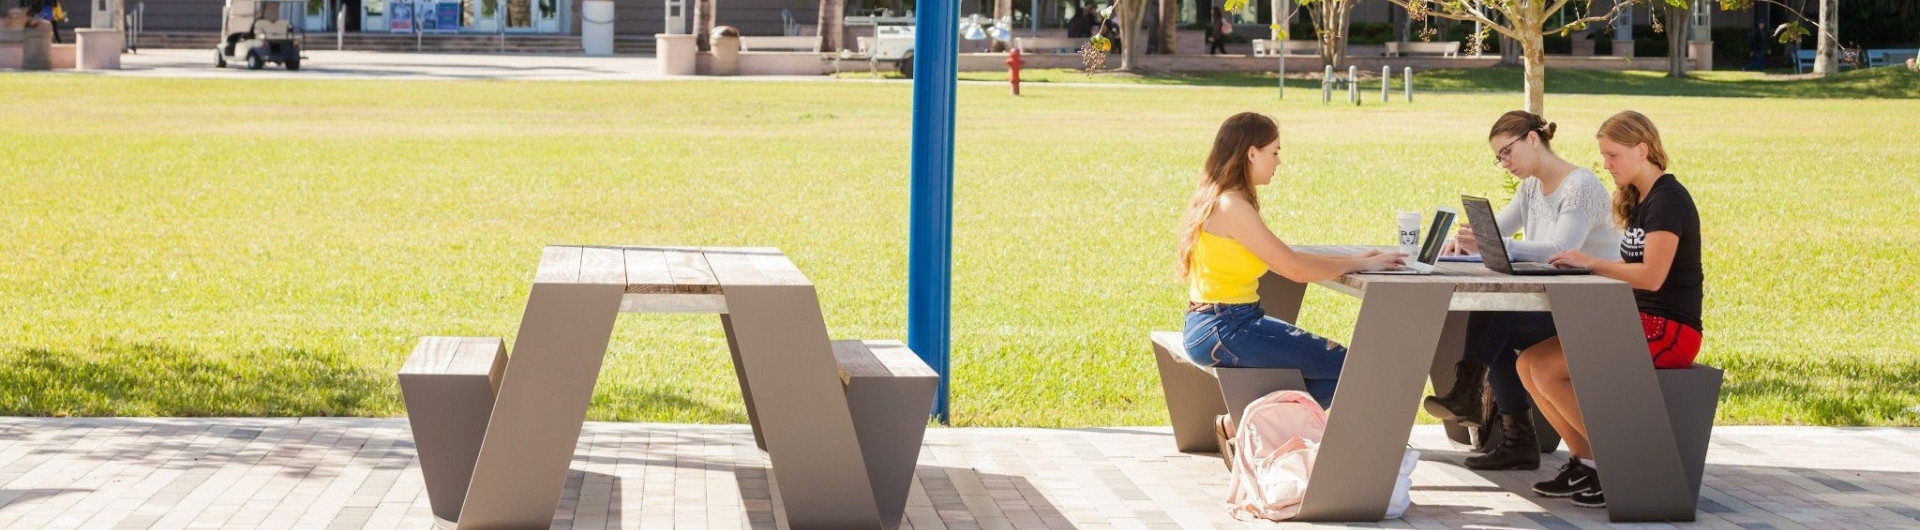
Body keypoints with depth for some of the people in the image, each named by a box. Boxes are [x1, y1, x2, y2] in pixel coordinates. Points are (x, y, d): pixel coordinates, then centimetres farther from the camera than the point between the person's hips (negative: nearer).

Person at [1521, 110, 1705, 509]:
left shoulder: (1668, 200, -12)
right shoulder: (1639, 201, 17)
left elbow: (1652, 276, -22)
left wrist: (1591, 262, -15)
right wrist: (1585, 266, -2)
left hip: (1668, 330, -9)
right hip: (1639, 323, 9)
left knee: (1548, 370, -20)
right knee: (1529, 363, -3)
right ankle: (1585, 461, 2)